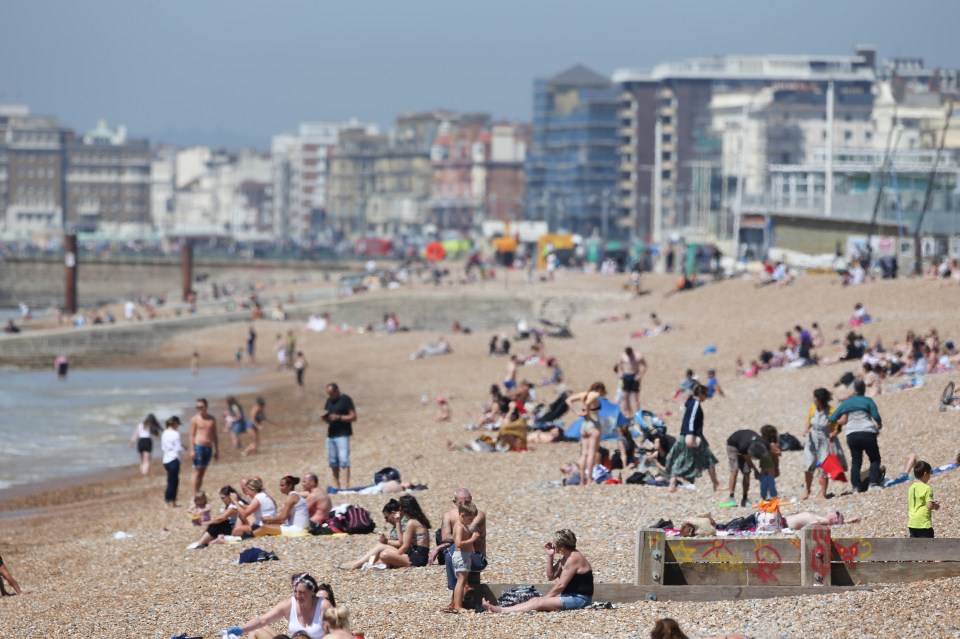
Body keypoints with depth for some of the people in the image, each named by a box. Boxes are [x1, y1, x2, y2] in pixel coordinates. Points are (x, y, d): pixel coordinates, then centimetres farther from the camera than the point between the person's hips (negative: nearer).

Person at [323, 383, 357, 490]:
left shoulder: (345, 400, -5)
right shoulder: (329, 401, 15)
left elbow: (353, 417, -9)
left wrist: (339, 417, -20)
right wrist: (325, 417, -3)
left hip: (343, 434, -7)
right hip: (331, 434, 7)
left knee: (343, 459, -13)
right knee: (332, 461, 9)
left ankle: (346, 485, -18)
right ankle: (336, 485, 16)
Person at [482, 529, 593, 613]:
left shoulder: (573, 558, -17)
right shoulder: (565, 557, 14)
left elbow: (561, 585, -18)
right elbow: (551, 576, 18)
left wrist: (546, 598, -9)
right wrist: (550, 556, 6)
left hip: (579, 599, -9)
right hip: (569, 597, 9)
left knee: (538, 603, -19)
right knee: (535, 600, -5)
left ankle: (500, 610, -27)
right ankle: (497, 609, -16)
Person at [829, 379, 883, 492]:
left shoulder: (846, 403, 10)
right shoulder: (867, 401, 2)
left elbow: (832, 418, 9)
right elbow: (876, 417, -8)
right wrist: (879, 426, 11)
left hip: (852, 435, 2)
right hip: (868, 433, -2)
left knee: (856, 461, 9)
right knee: (875, 459, 10)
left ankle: (856, 487, -2)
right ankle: (874, 482, -5)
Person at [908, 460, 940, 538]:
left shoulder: (912, 487, 9)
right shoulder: (927, 489, -14)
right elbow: (929, 506, -20)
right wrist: (936, 506, -1)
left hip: (912, 523, 7)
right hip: (924, 523, -7)